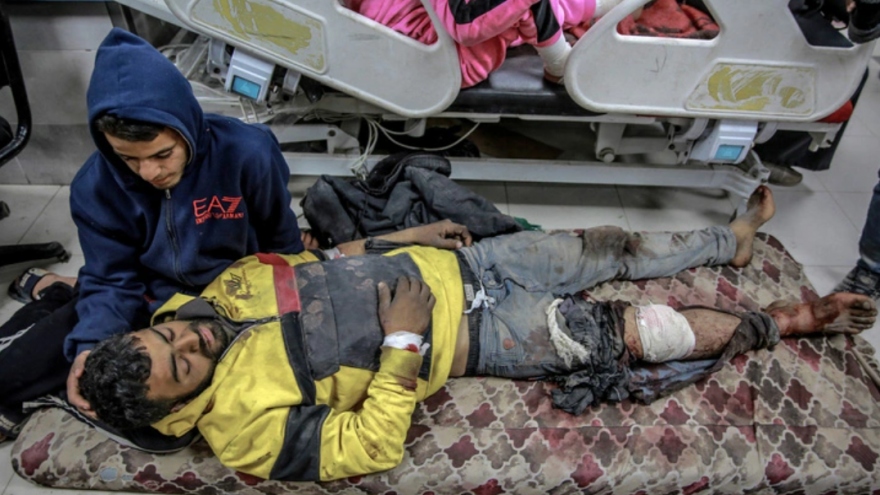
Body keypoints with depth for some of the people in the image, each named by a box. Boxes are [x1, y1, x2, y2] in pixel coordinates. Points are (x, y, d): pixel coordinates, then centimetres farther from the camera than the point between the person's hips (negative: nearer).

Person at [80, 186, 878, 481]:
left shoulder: (223, 290, -2)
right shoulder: (248, 425, -19)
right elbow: (370, 447, -20)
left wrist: (400, 242, 5)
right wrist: (404, 341, -25)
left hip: (446, 267, 6)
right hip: (471, 336, -6)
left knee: (608, 248, 9)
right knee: (633, 332, -4)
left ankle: (733, 240, 35)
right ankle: (789, 321, 20)